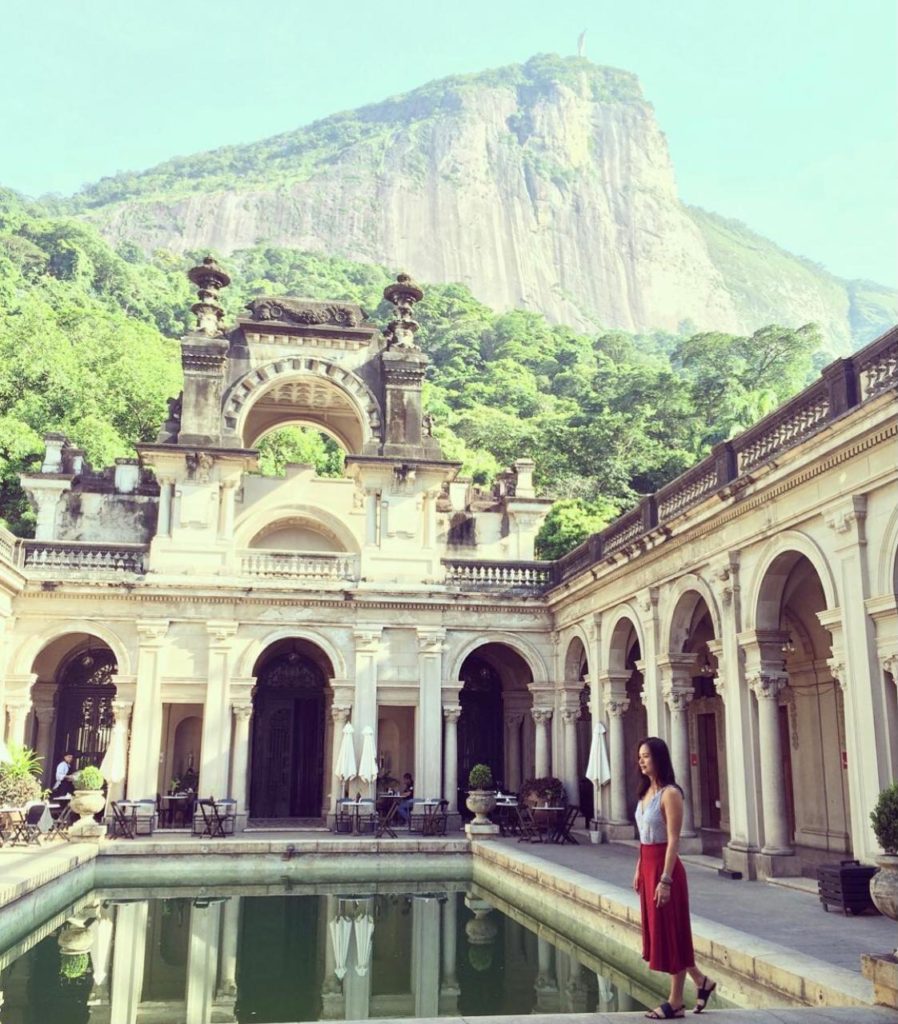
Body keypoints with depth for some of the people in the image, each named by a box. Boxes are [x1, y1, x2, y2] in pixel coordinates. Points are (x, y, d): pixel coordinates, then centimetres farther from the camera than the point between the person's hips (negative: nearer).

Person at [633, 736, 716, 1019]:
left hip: (664, 868, -9)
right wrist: (639, 871, 15)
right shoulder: (646, 791, 9)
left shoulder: (670, 794, -15)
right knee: (659, 931, 15)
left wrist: (665, 880, -21)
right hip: (648, 867, 9)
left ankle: (676, 1002, 14)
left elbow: (673, 841, -19)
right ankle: (701, 981, 30)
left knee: (671, 932, 2)